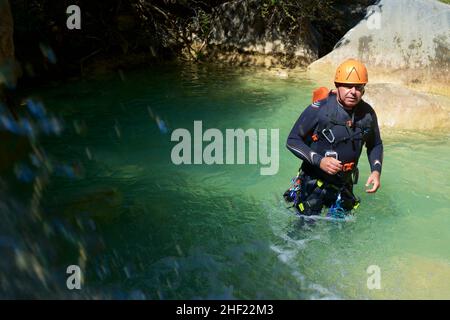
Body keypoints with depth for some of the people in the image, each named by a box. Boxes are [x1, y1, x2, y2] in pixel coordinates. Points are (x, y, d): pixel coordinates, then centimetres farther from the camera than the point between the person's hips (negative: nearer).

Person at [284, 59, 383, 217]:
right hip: (314, 182, -4)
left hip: (343, 186, 4)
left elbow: (375, 145, 11)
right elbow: (293, 141, -14)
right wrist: (319, 160, -26)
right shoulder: (318, 110, -20)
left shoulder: (368, 114, -6)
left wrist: (376, 171, -5)